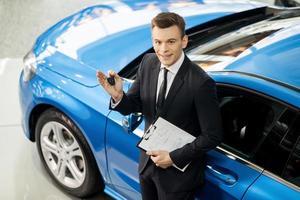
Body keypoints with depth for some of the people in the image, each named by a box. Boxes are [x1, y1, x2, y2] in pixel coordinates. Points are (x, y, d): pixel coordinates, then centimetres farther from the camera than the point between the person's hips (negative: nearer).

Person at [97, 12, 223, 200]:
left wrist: (173, 158, -18)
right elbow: (134, 105, 0)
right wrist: (118, 96, -22)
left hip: (178, 173, -5)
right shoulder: (148, 62, -9)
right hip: (148, 161, 6)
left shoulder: (201, 83, -27)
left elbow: (212, 136, -20)